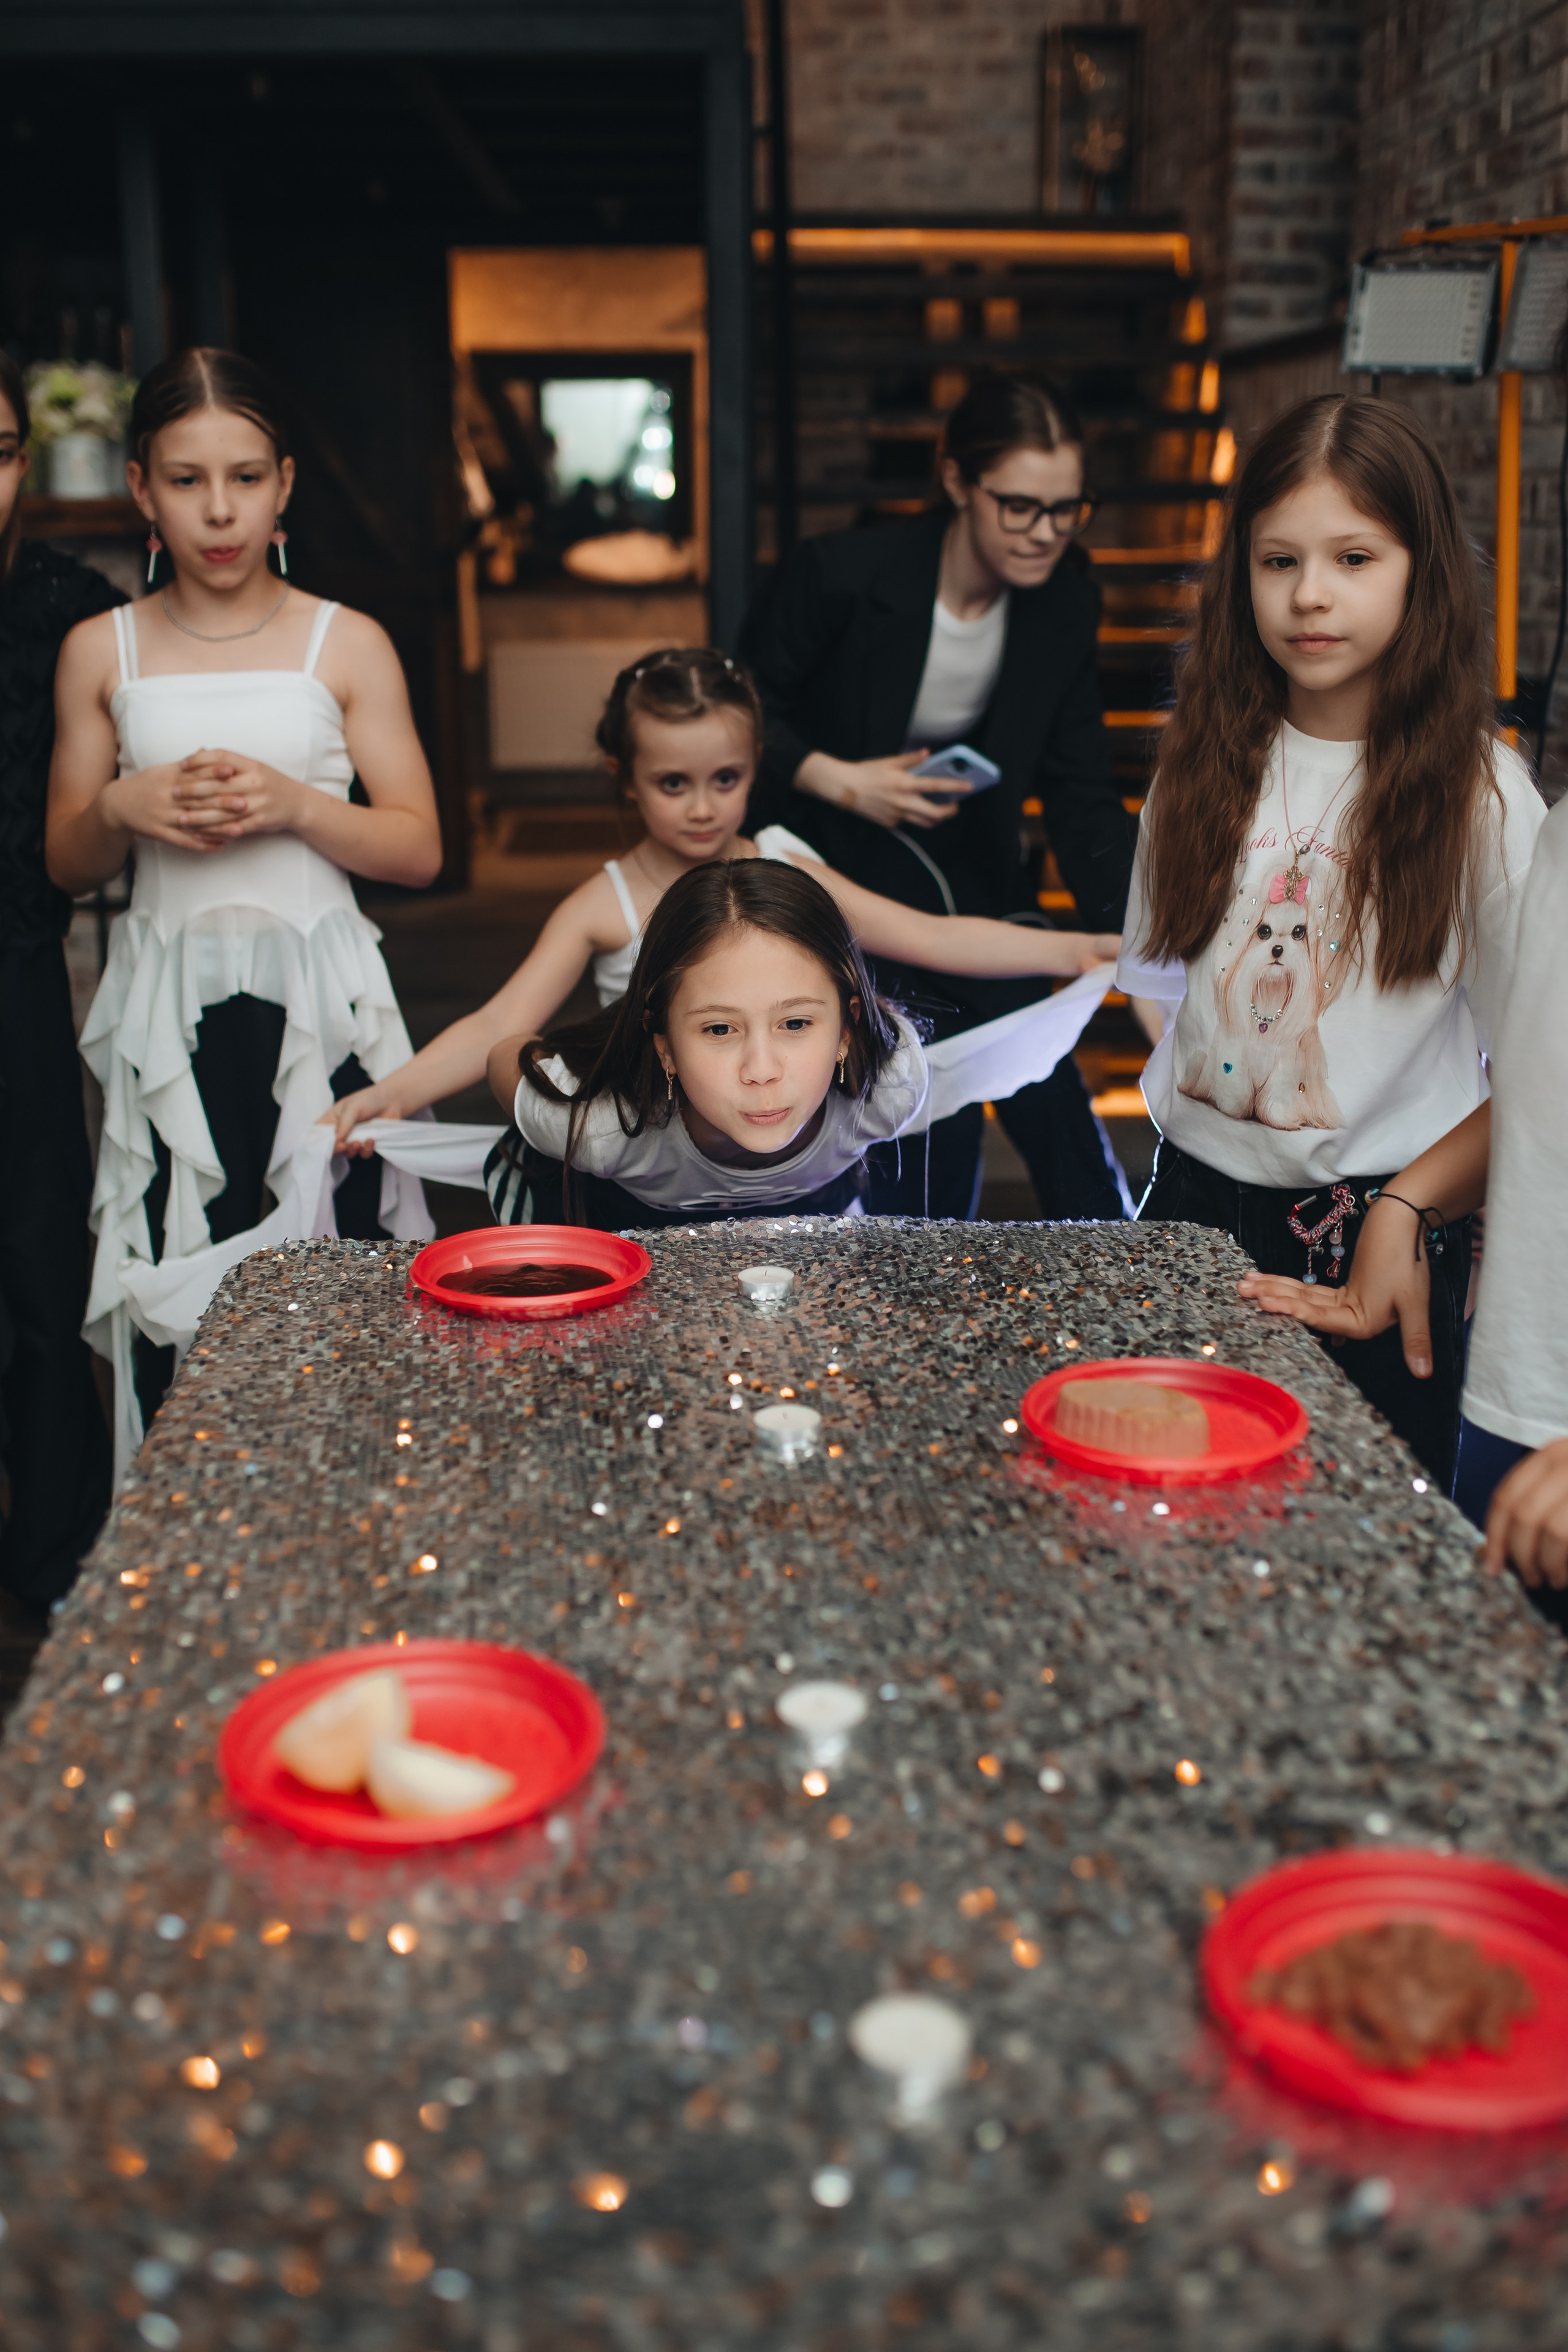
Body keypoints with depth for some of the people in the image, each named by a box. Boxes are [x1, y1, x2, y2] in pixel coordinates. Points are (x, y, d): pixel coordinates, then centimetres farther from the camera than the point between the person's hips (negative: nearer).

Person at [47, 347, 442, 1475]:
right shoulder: (100, 652, 8)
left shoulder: (347, 645, 4)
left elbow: (419, 848, 2)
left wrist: (293, 804, -14)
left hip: (319, 1002, -1)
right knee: (172, 1298, -1)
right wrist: (124, 808, -9)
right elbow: (67, 863, 12)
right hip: (167, 1009, 1)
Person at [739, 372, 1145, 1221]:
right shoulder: (842, 574, -21)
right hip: (828, 863, -4)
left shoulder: (1066, 603, -8)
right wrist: (840, 780, -24)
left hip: (967, 864, 4)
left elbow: (1082, 792, -6)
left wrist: (1136, 925, -17)